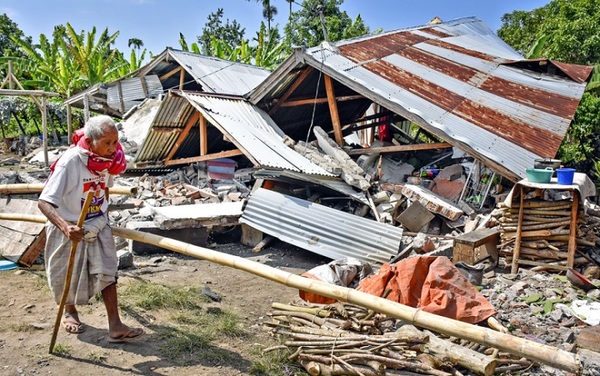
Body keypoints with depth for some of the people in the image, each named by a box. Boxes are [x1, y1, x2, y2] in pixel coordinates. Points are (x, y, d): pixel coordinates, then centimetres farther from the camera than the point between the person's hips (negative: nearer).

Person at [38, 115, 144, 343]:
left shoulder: (108, 159, -11)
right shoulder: (69, 163, -29)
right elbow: (44, 202, -34)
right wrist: (65, 226, -50)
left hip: (97, 226, 4)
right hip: (70, 230, -4)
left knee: (107, 272, -4)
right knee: (68, 276, 16)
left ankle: (115, 327, 0)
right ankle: (69, 312, 44)